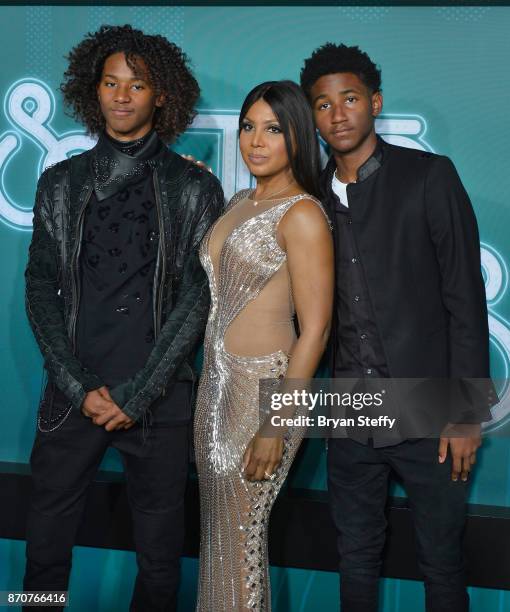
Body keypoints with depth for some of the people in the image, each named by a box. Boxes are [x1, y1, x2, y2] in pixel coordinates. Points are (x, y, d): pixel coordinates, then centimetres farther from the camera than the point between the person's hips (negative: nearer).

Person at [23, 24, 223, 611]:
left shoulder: (194, 188, 2)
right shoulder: (61, 183, 8)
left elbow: (197, 296, -3)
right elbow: (40, 287, 4)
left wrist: (137, 394, -10)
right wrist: (80, 387, -7)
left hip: (159, 398, -1)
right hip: (73, 394, 2)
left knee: (159, 555, 9)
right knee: (45, 544, 8)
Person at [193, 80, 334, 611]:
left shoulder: (302, 214, -14)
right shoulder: (240, 202, 10)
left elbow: (315, 330, -17)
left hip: (266, 385, -8)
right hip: (217, 380, 8)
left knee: (241, 531, 4)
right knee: (217, 521, 16)